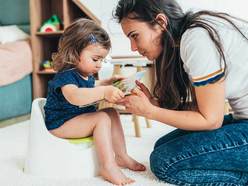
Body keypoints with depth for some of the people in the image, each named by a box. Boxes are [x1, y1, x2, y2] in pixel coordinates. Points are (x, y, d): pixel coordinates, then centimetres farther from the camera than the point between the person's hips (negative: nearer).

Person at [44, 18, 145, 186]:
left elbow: (91, 91, 33)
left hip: (82, 118, 10)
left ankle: (121, 155, 2)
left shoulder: (87, 75, 9)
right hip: (60, 124, -9)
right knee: (102, 118, -26)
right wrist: (104, 92, -54)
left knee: (112, 113, 0)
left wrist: (109, 82, 20)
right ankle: (108, 166, -24)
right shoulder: (66, 76, -22)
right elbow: (74, 96, -46)